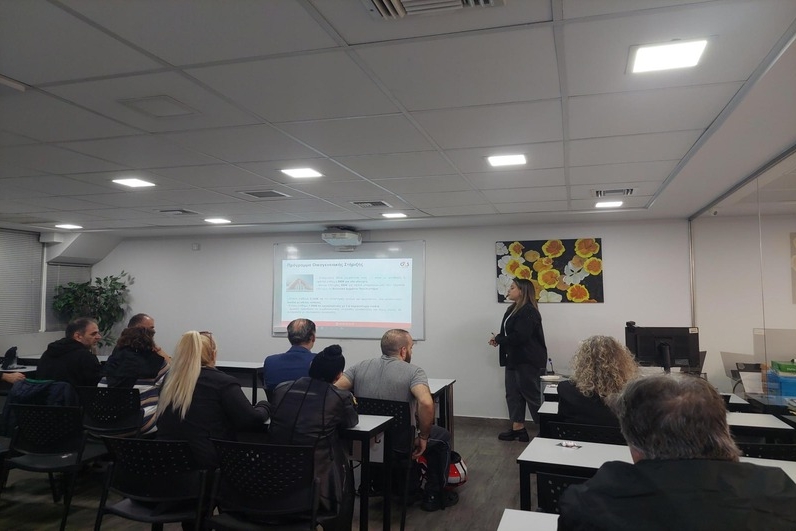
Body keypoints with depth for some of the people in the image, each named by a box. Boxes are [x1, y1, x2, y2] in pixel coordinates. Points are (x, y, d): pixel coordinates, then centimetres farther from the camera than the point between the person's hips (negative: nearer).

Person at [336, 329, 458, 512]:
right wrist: (423, 437, -15)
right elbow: (426, 403, -30)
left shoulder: (360, 367, 0)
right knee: (442, 436, 22)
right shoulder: (413, 372, -14)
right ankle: (435, 495, 28)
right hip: (399, 444, -5)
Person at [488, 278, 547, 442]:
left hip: (528, 360, -9)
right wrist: (498, 339, -7)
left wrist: (498, 339, -13)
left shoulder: (528, 312, -18)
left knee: (532, 395, 0)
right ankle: (517, 428, 19)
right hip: (514, 359, 10)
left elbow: (519, 336, -25)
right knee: (513, 393, 10)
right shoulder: (513, 309, 12)